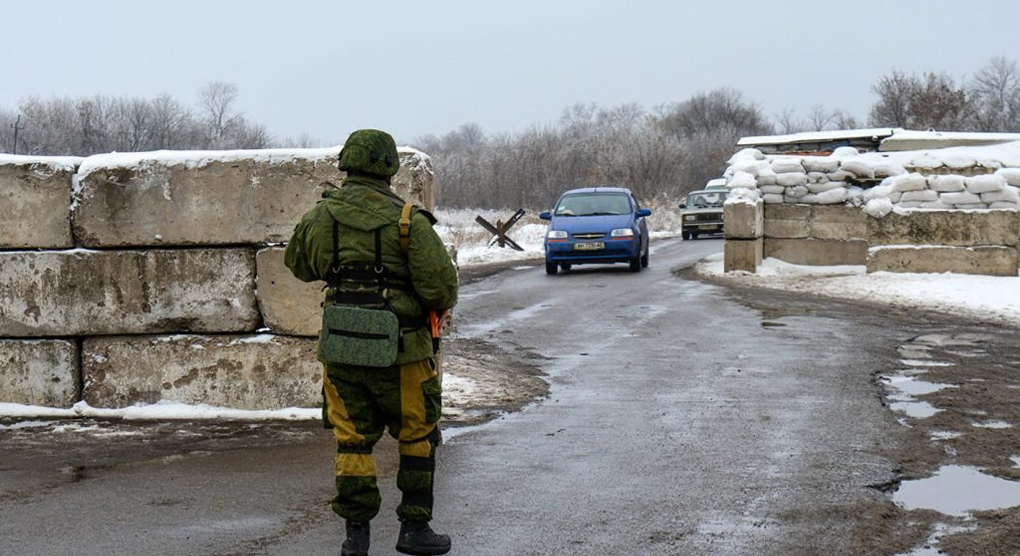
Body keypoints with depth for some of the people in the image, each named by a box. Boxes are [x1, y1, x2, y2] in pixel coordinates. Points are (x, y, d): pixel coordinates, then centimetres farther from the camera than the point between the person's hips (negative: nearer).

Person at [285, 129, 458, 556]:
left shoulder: (319, 217, 0)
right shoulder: (407, 220, -13)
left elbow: (298, 265, 17)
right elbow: (441, 285, -14)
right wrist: (441, 305, 7)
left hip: (339, 349, 3)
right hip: (399, 351, -3)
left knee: (352, 441, 11)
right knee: (417, 438, 13)